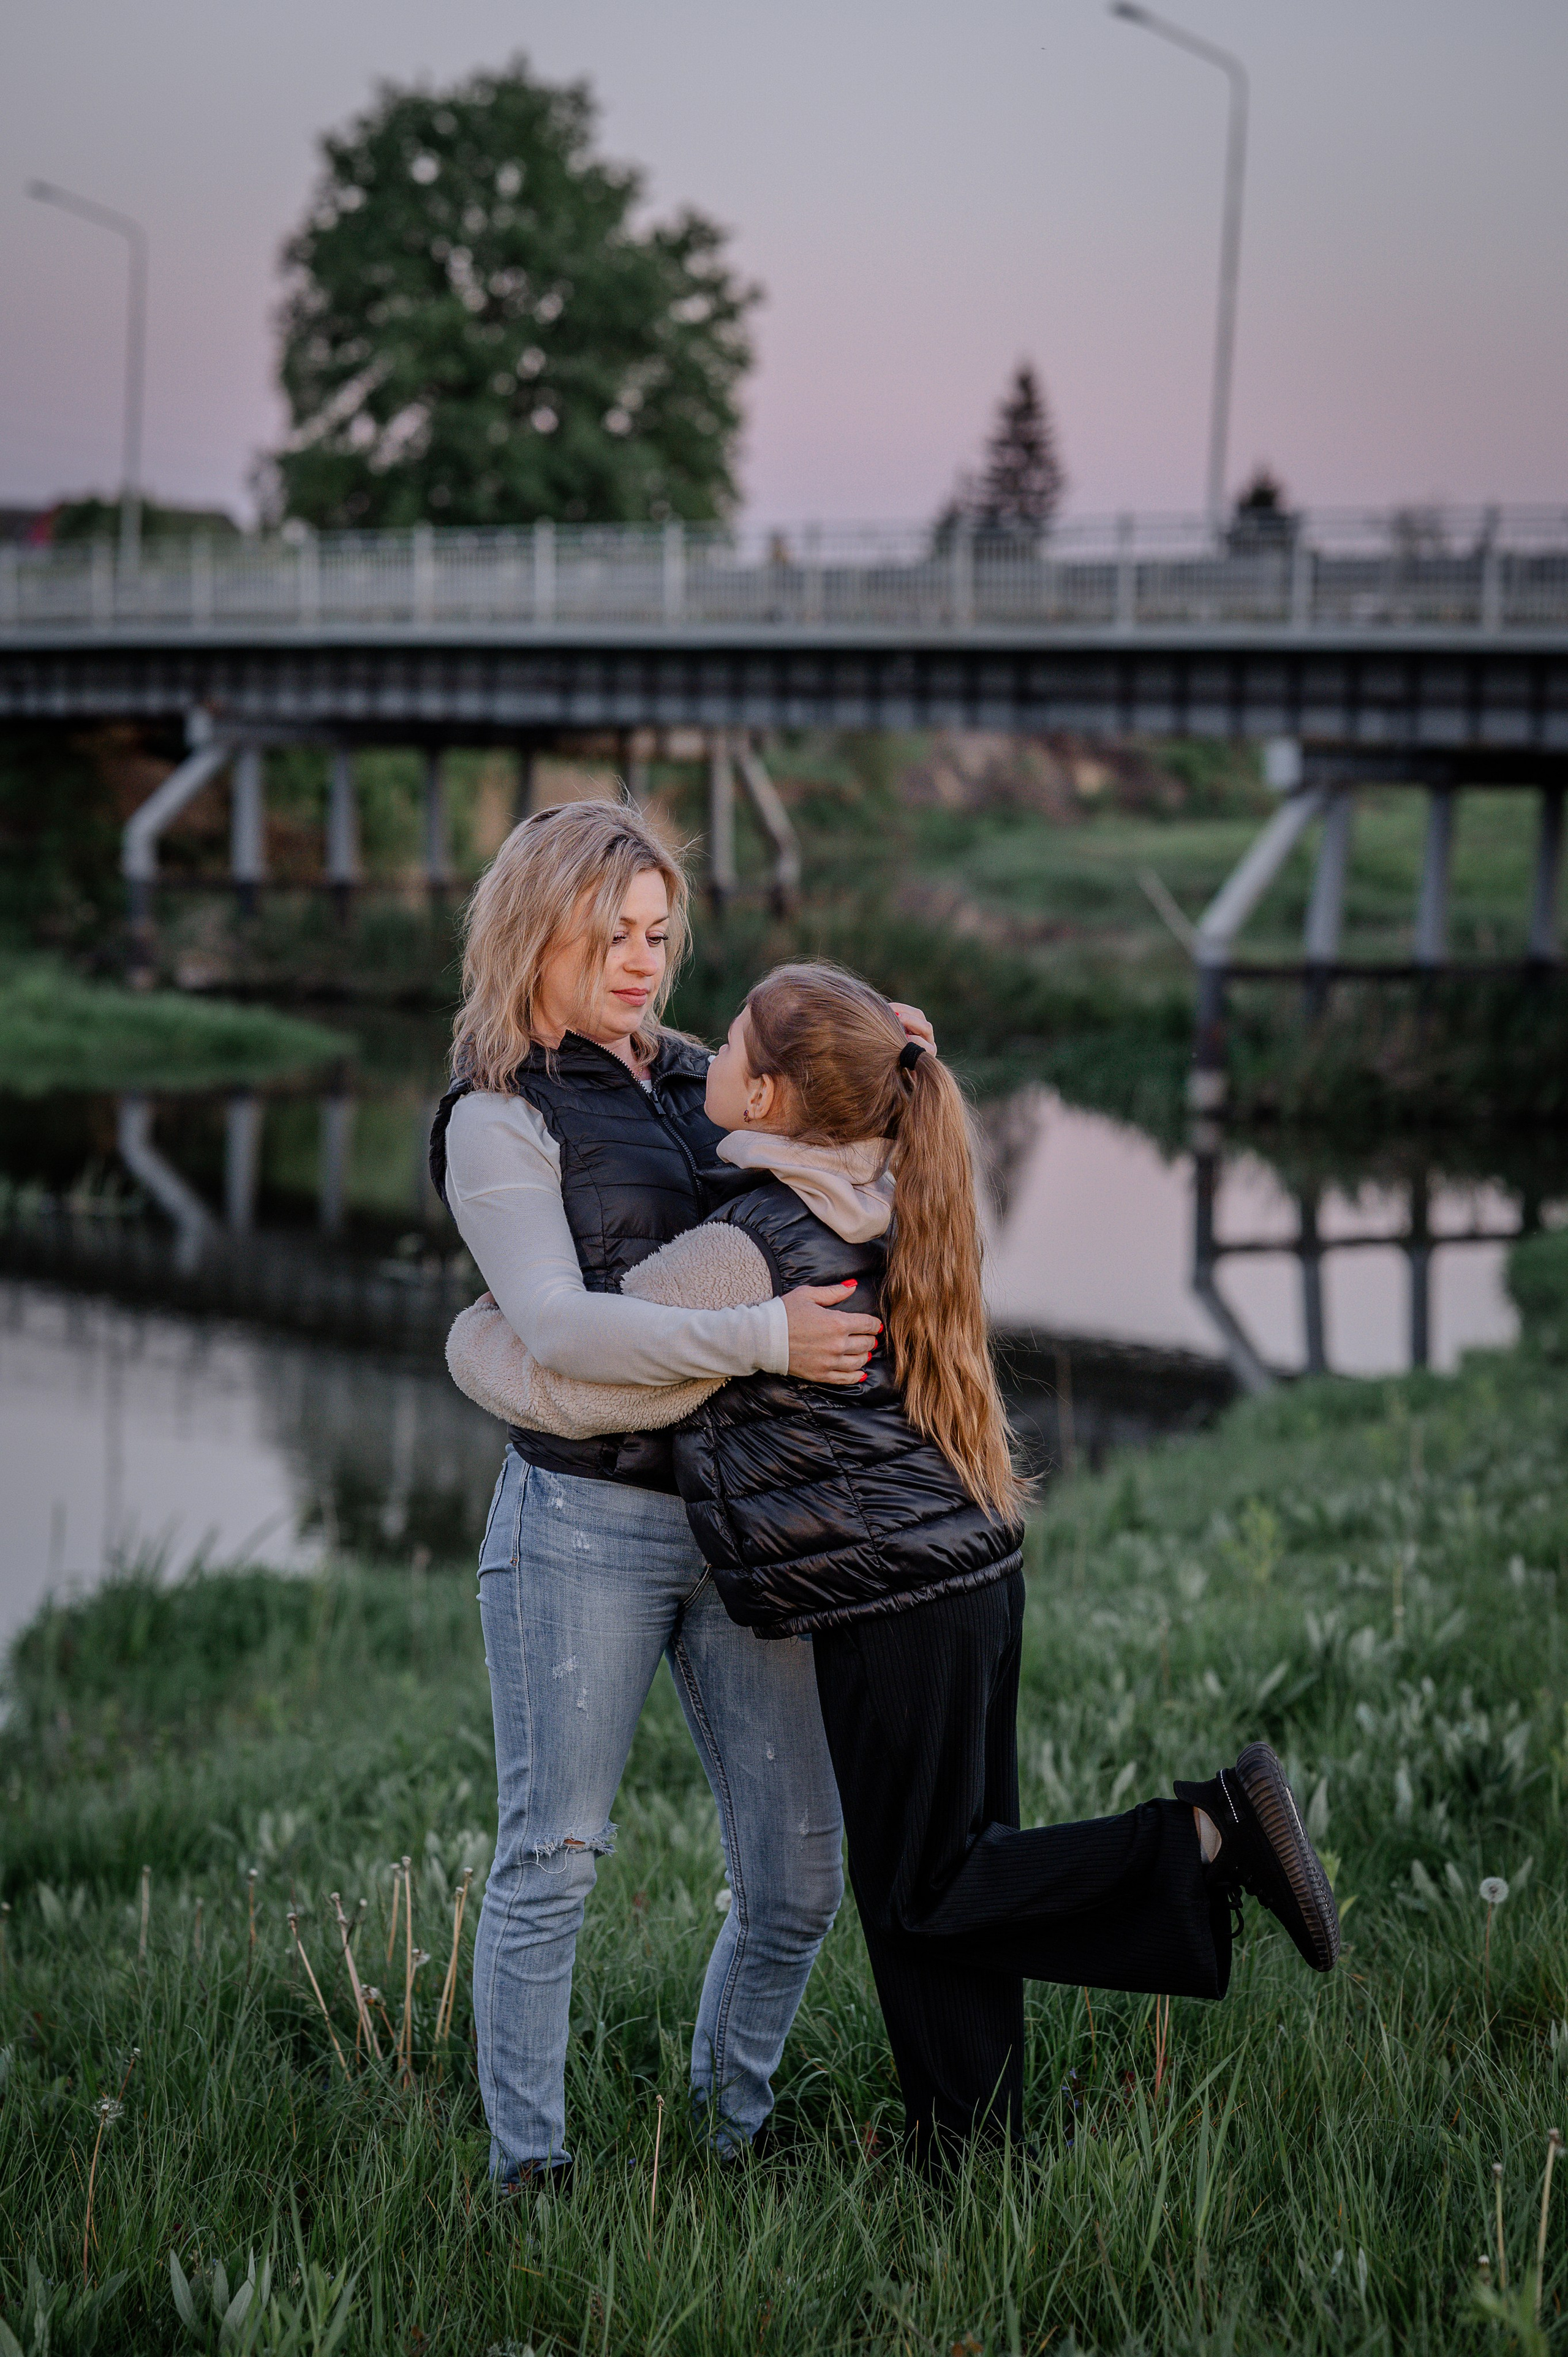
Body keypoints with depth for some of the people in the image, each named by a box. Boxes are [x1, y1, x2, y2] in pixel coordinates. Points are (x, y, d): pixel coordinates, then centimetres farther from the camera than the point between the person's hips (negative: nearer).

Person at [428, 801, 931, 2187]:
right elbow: (560, 1324, -17)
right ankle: (528, 2164, 7)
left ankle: (731, 2123, 24)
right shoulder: (501, 1121, -3)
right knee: (555, 1859, -4)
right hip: (586, 1523, -6)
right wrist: (768, 1338, -24)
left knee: (799, 1874, 5)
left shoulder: (700, 1081, 16)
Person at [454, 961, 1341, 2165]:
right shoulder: (879, 1206, 9)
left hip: (891, 1598, -9)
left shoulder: (741, 1251, -17)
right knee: (936, 1879, 15)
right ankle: (971, 2150, 21)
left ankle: (1207, 1837, -7)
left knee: (925, 1894, 1)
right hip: (972, 1570, 9)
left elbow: (581, 1384, -10)